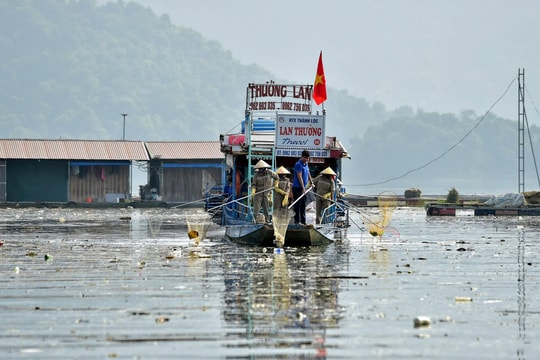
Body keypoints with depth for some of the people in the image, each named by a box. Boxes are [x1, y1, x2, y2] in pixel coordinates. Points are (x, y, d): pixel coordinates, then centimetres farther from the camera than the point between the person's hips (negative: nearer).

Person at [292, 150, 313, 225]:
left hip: (304, 188, 9)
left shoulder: (306, 164, 12)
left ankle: (303, 221, 14)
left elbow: (308, 174, 27)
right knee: (297, 205, -6)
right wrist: (303, 188, -23)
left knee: (303, 205, 11)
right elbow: (299, 177, -20)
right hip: (297, 187, -9)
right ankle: (297, 221, -5)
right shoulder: (298, 164, -15)